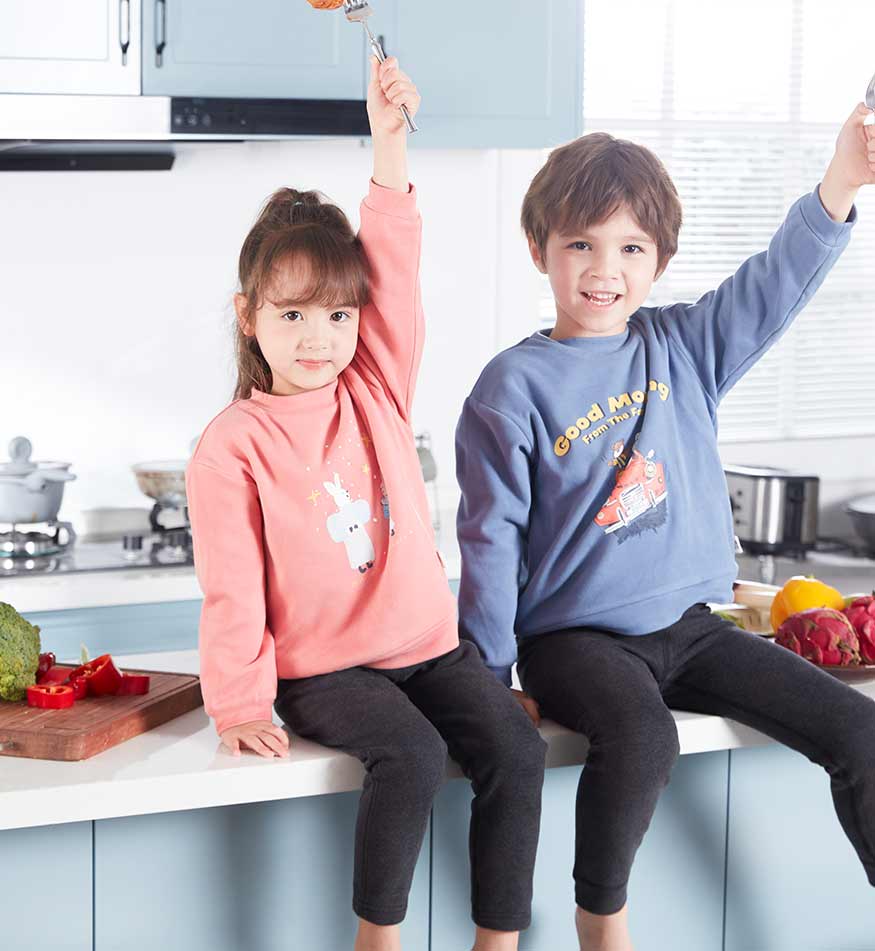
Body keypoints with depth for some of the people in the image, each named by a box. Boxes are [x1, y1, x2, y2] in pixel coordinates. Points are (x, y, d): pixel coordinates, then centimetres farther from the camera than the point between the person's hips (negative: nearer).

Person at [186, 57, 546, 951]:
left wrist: (389, 139, -15)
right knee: (412, 755, -30)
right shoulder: (232, 446, -6)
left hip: (427, 641, 4)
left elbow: (394, 267, -5)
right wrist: (240, 706, -13)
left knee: (516, 749, -18)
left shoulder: (378, 393, 5)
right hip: (321, 667, -4)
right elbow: (231, 591, -7)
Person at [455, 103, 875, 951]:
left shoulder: (679, 348, 5)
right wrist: (489, 680, -8)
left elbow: (775, 285, -6)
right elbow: (491, 540, -8)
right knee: (642, 740, -35)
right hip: (575, 635, -5)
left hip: (687, 625, 5)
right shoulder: (514, 386, -9)